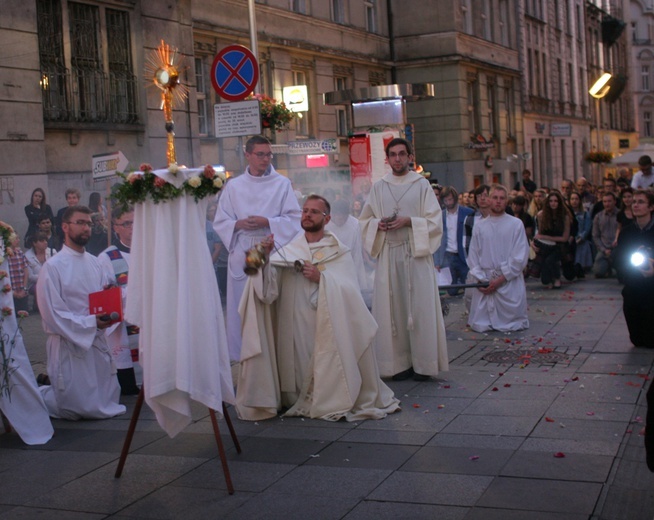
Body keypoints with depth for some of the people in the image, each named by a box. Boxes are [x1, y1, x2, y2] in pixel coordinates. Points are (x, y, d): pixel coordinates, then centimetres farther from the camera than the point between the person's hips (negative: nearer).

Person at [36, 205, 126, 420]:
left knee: (108, 401, 13)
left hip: (97, 341, 6)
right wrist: (90, 322, -20)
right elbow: (52, 314, -14)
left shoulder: (94, 262, 8)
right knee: (79, 408, -4)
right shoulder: (52, 267, -11)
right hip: (69, 344, -6)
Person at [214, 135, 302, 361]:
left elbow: (294, 219, 0)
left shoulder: (282, 184, 5)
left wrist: (267, 222, -12)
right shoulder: (233, 186, 9)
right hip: (242, 253, 1)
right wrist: (239, 224, -11)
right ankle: (243, 355, 10)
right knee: (242, 306, 1)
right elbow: (220, 222, 8)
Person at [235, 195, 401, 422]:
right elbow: (267, 288, -6)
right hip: (295, 332, 1)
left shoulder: (339, 252, 9)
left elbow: (349, 290, -6)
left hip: (328, 328, -1)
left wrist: (321, 278, -19)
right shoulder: (287, 251, 10)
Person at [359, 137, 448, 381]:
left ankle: (423, 363, 5)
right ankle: (400, 362, 7)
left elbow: (434, 221, -1)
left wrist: (409, 221, -15)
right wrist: (378, 224, -7)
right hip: (388, 254, 2)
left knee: (419, 306, -2)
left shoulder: (422, 185, 3)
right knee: (393, 308, 1)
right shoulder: (379, 187, 10)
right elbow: (365, 220, 14)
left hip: (416, 254, -2)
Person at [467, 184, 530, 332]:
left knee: (512, 325, -5)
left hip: (509, 282, -2)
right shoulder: (479, 226, 9)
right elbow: (473, 256, 8)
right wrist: (481, 280, -6)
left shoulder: (516, 224, 0)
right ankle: (490, 320, 28)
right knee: (480, 326, -4)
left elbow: (520, 257, -5)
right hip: (484, 282, 2)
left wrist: (500, 279, -10)